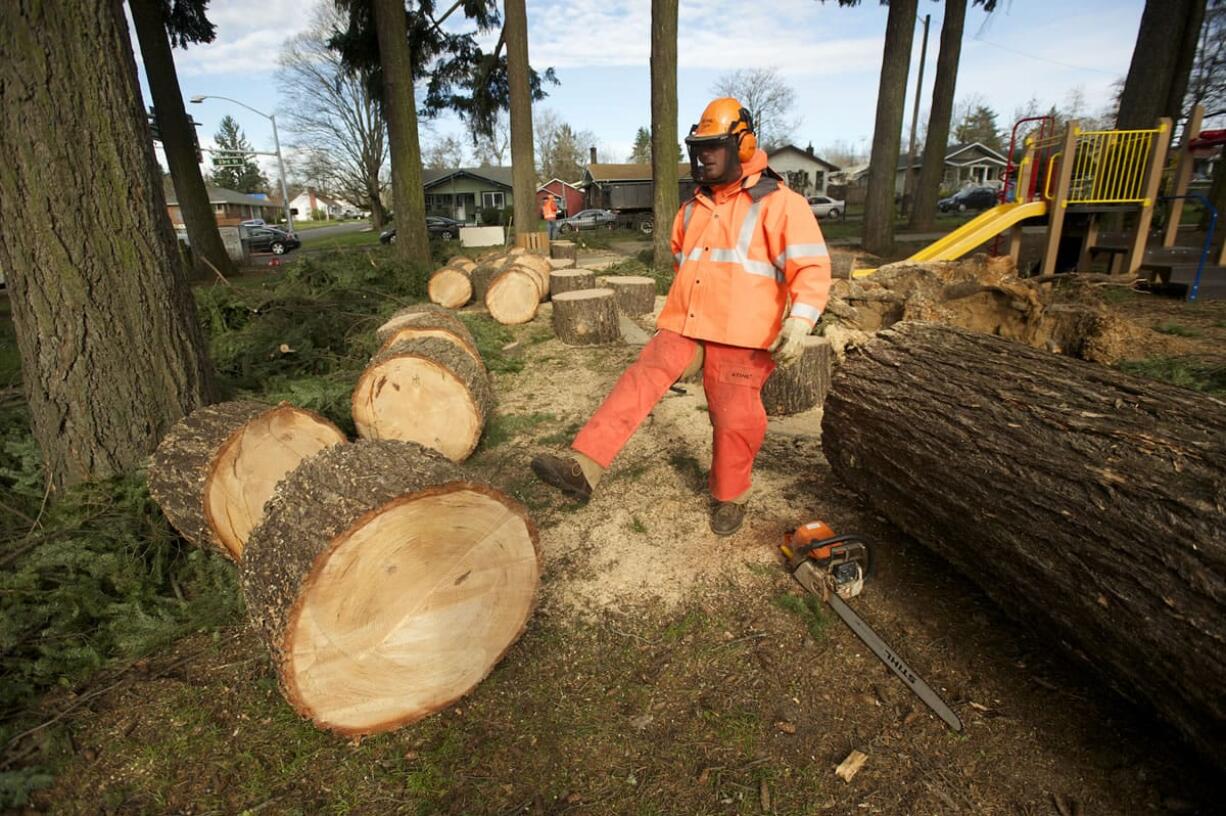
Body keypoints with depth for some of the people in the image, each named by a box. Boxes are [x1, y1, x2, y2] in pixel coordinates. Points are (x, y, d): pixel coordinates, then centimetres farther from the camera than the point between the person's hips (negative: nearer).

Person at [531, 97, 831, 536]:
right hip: (682, 327, 5)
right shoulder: (693, 209, 16)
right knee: (639, 381, -13)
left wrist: (799, 320, -23)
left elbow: (811, 266, -10)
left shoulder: (778, 202, -4)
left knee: (733, 420, 3)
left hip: (739, 337, -5)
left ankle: (729, 497, 27)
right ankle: (584, 467, -20)